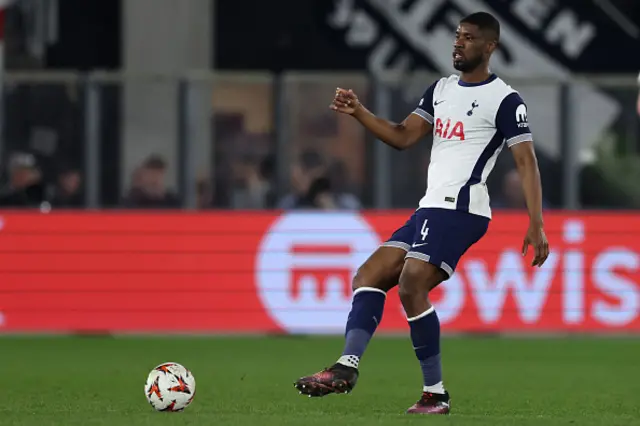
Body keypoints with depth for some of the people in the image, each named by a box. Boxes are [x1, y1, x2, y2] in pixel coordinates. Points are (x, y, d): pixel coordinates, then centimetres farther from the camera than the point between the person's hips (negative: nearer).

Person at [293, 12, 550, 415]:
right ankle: (347, 365, -11)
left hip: (458, 210, -9)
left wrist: (536, 225, -17)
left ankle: (436, 394, -12)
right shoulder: (441, 90, 18)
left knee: (411, 286, -19)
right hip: (429, 210, 9)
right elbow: (403, 136, 16)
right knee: (370, 275, 1)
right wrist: (359, 112, 1)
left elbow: (527, 162, -10)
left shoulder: (504, 100, -6)